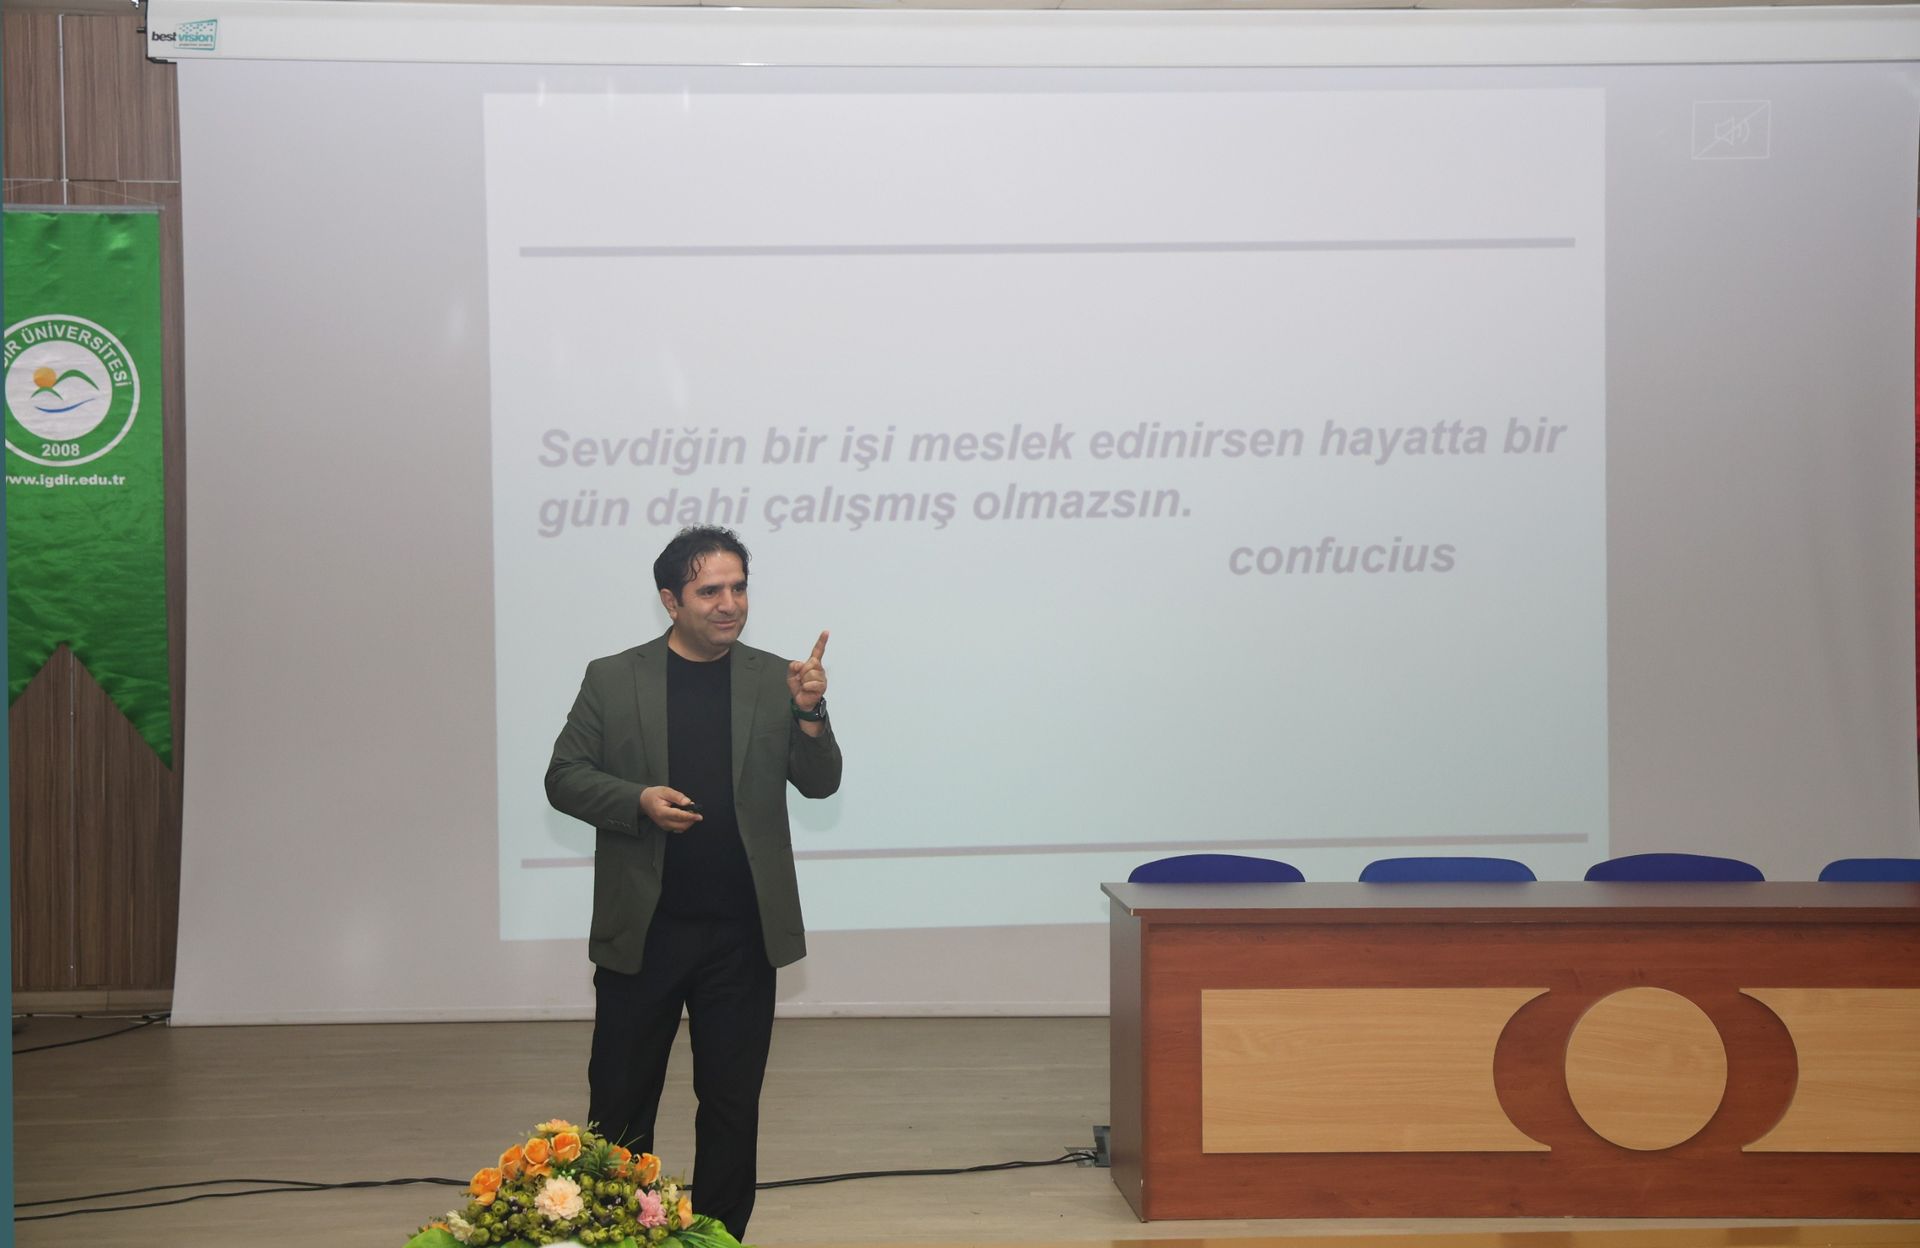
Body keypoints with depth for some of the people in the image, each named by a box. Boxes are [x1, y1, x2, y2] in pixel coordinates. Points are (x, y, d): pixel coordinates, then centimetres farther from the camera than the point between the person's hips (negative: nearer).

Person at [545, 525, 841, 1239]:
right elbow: (564, 777, 1)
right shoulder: (613, 679, 1)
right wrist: (637, 800, -17)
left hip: (742, 935, 1)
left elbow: (819, 783, 0)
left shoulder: (773, 681, 5)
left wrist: (811, 713, -19)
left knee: (732, 1104, 9)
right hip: (641, 931, -1)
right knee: (620, 1102, 7)